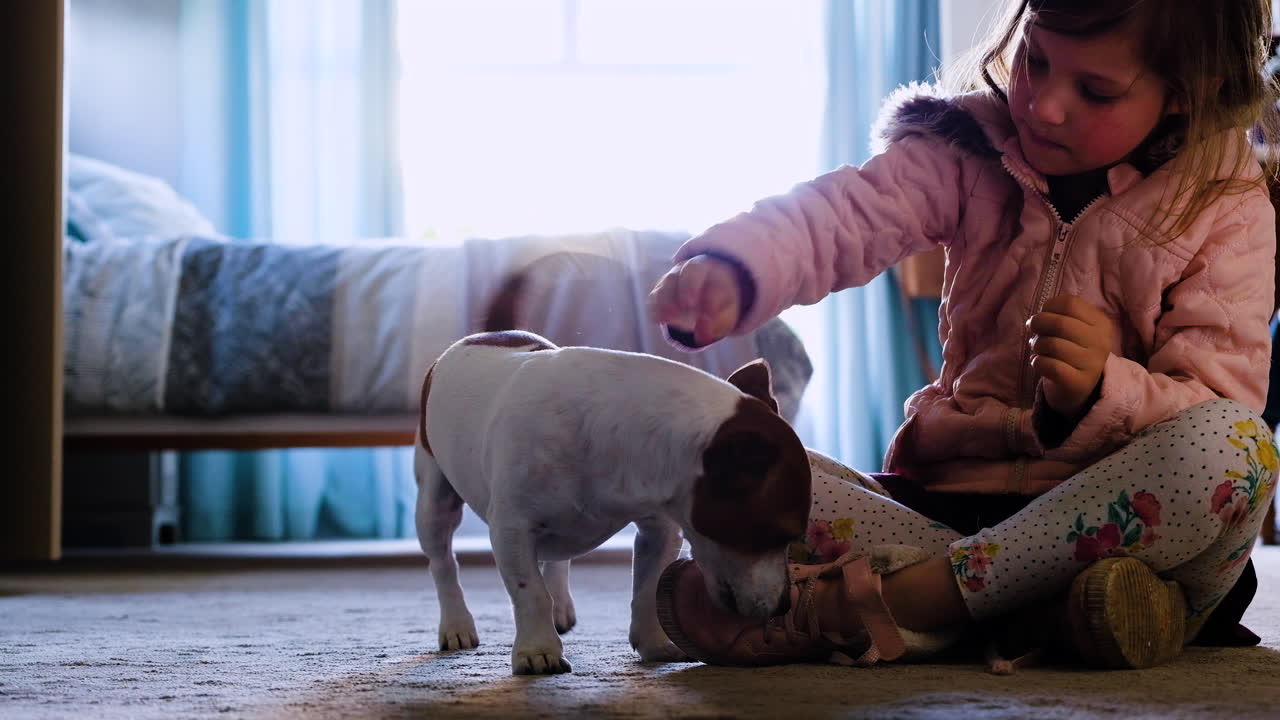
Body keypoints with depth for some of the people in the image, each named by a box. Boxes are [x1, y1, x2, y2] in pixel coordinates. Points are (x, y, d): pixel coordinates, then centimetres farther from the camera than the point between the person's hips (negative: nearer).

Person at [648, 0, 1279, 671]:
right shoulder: (971, 152, 2)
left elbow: (1221, 401, -11)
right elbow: (841, 215, -17)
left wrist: (1100, 394, -32)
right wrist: (728, 268, -39)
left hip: (1120, 509, -2)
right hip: (953, 494, 2)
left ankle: (893, 597, -31)